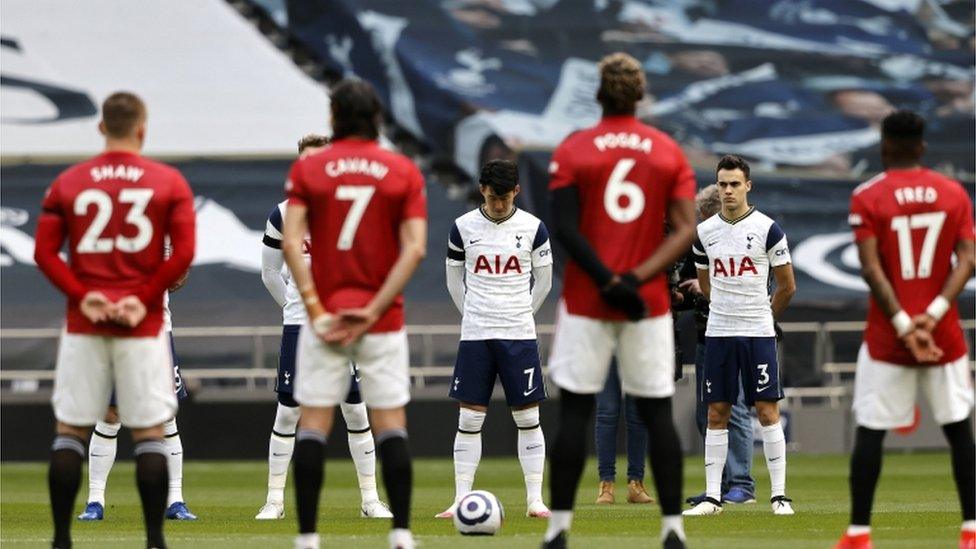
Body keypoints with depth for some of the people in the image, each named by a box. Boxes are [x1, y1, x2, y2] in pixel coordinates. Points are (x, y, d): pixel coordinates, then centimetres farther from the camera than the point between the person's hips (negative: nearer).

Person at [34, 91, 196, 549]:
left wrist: (82, 296, -6)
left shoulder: (67, 182, 4)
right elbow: (184, 253, -8)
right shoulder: (169, 183, 0)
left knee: (70, 431, 6)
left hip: (83, 324, 1)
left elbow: (44, 252, -2)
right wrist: (146, 298, -5)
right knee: (149, 432, 2)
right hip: (143, 325, -1)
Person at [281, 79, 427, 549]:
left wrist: (315, 308, -9)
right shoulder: (404, 172, 3)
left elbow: (291, 243, -8)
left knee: (312, 425, 3)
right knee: (391, 426, 4)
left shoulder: (308, 169, 2)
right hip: (383, 320, 0)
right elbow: (414, 248, -7)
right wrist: (374, 311, -9)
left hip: (325, 318, 0)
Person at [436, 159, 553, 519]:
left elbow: (543, 280, 10)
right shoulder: (463, 227, 1)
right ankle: (461, 500, 3)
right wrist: (473, 315, 10)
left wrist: (521, 315, 10)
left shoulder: (533, 228, -1)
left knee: (528, 417, 0)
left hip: (520, 336, 0)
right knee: (469, 418, 0)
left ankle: (535, 500, 4)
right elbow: (454, 278, 12)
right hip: (475, 336, 0)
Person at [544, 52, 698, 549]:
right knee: (657, 413, 5)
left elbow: (566, 228, -11)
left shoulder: (573, 150, -2)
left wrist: (609, 281, -13)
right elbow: (685, 229, -5)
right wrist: (635, 279, -11)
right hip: (649, 305, 1)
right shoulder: (670, 153, 4)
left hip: (585, 303, -1)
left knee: (574, 412, 3)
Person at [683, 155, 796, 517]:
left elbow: (787, 286, 3)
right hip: (718, 334, 3)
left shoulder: (767, 229, -5)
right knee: (717, 414, 3)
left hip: (758, 334, -3)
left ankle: (779, 494, 0)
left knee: (767, 410, -4)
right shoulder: (704, 232, 5)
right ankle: (712, 496, 6)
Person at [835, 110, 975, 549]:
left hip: (887, 336, -2)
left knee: (870, 431, 3)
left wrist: (903, 326, -15)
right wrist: (933, 314, -13)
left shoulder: (868, 198, -5)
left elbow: (871, 268, -13)